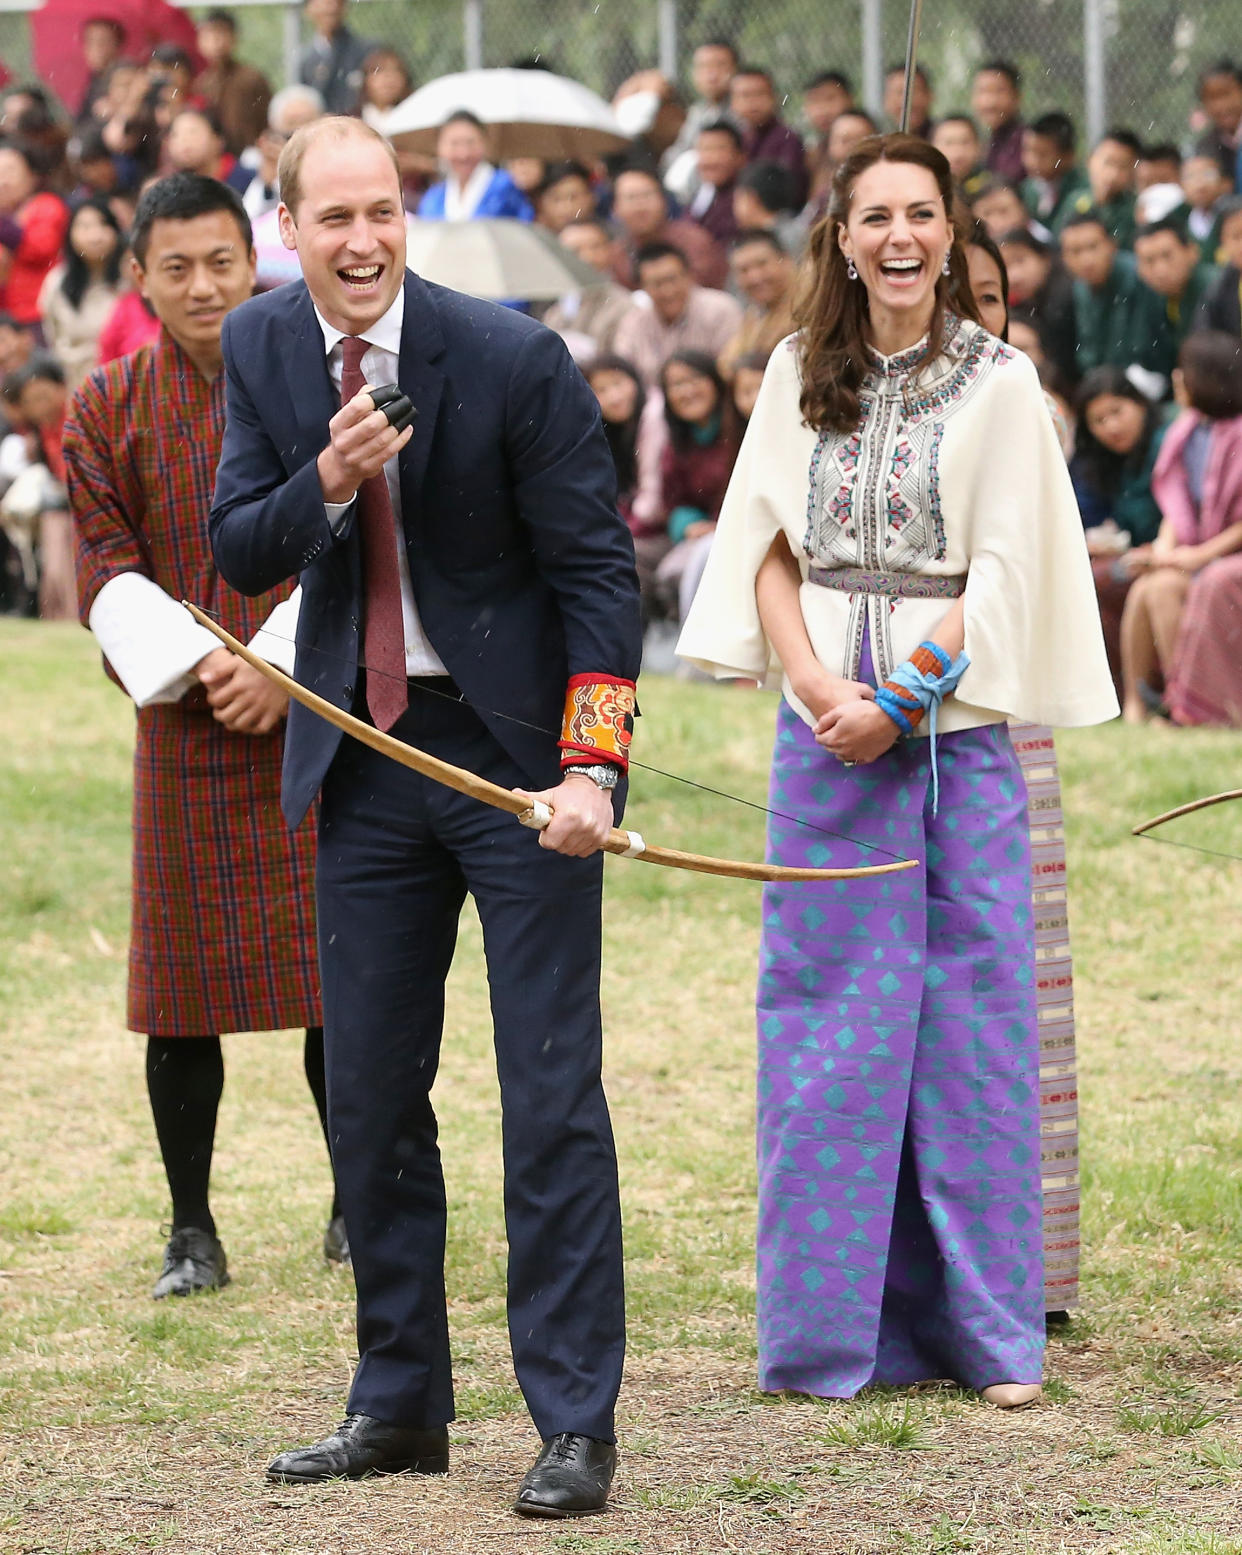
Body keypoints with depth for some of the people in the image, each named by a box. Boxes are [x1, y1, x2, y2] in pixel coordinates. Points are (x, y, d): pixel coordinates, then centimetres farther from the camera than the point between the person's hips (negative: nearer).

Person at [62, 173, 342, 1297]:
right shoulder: (108, 410, 4)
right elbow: (109, 573, 1)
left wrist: (279, 667, -13)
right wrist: (195, 667, -14)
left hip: (315, 714, 0)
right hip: (182, 725, 0)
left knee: (334, 969, 3)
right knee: (184, 988, 1)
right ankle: (193, 1231, 8)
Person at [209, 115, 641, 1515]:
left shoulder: (509, 359, -14)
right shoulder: (261, 349, 0)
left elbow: (598, 569, -11)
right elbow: (239, 555, 1)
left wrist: (591, 768, -20)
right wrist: (326, 484, -21)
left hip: (514, 744, -5)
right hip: (364, 757, 5)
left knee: (551, 1092, -5)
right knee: (369, 1091, 8)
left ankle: (576, 1425, -1)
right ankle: (400, 1407, 20)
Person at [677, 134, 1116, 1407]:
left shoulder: (999, 384, 1)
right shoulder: (800, 374, 9)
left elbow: (1001, 571, -4)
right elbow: (770, 549, 6)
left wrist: (898, 703, -13)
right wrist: (820, 686, -9)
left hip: (955, 725, -2)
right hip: (824, 729, 2)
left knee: (970, 1016, -1)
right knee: (828, 1020, 3)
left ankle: (987, 1325, 6)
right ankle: (834, 1323, 10)